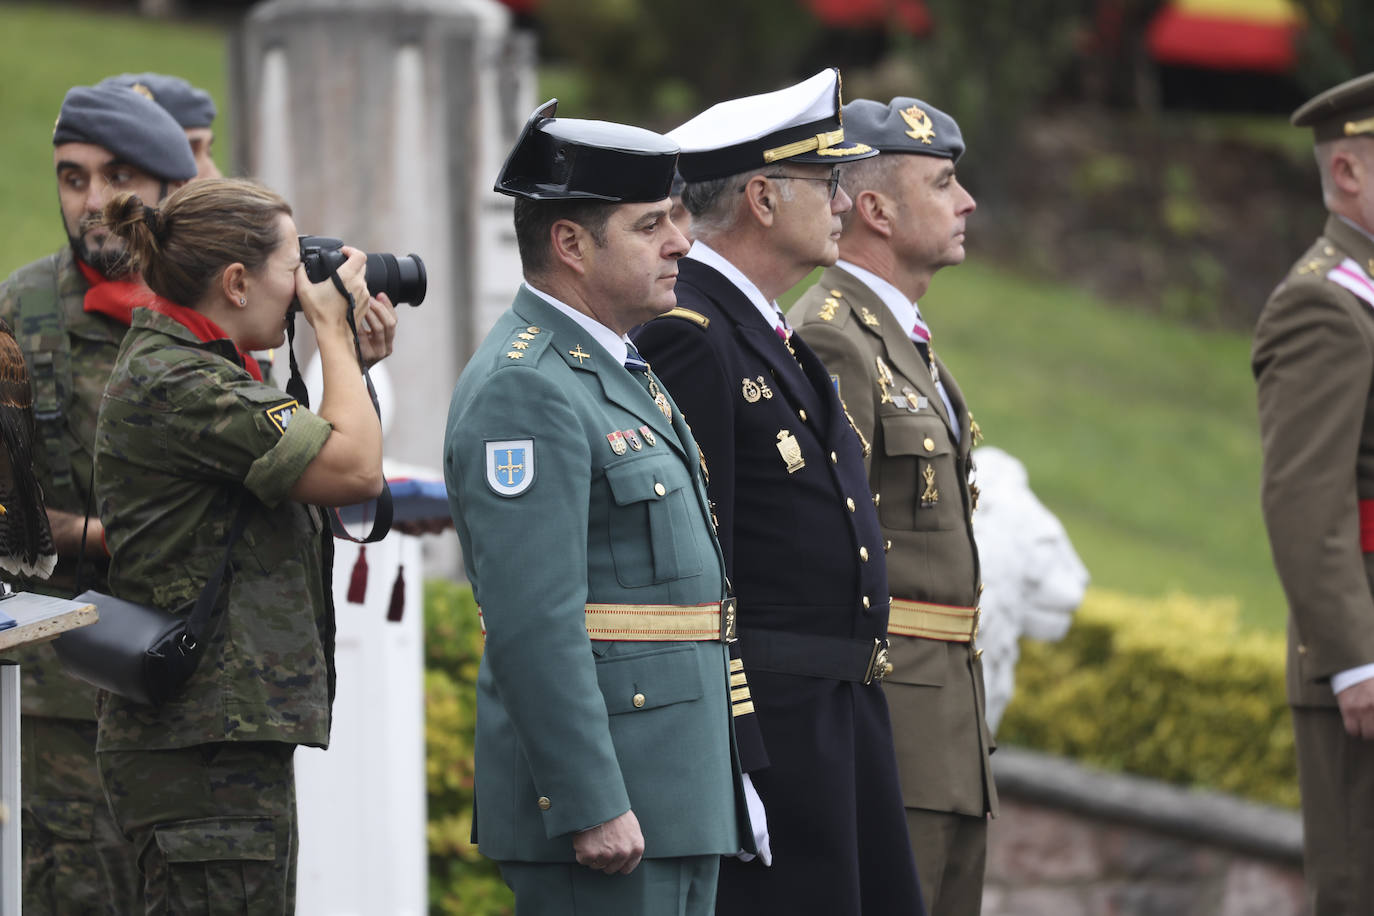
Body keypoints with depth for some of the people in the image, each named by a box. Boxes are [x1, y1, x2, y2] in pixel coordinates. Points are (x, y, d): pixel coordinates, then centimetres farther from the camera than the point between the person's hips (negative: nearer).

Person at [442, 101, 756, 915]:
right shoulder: (523, 390, -15)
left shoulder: (619, 368, 18)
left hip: (675, 779, 10)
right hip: (602, 787, -10)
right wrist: (591, 807, -24)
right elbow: (533, 623, -22)